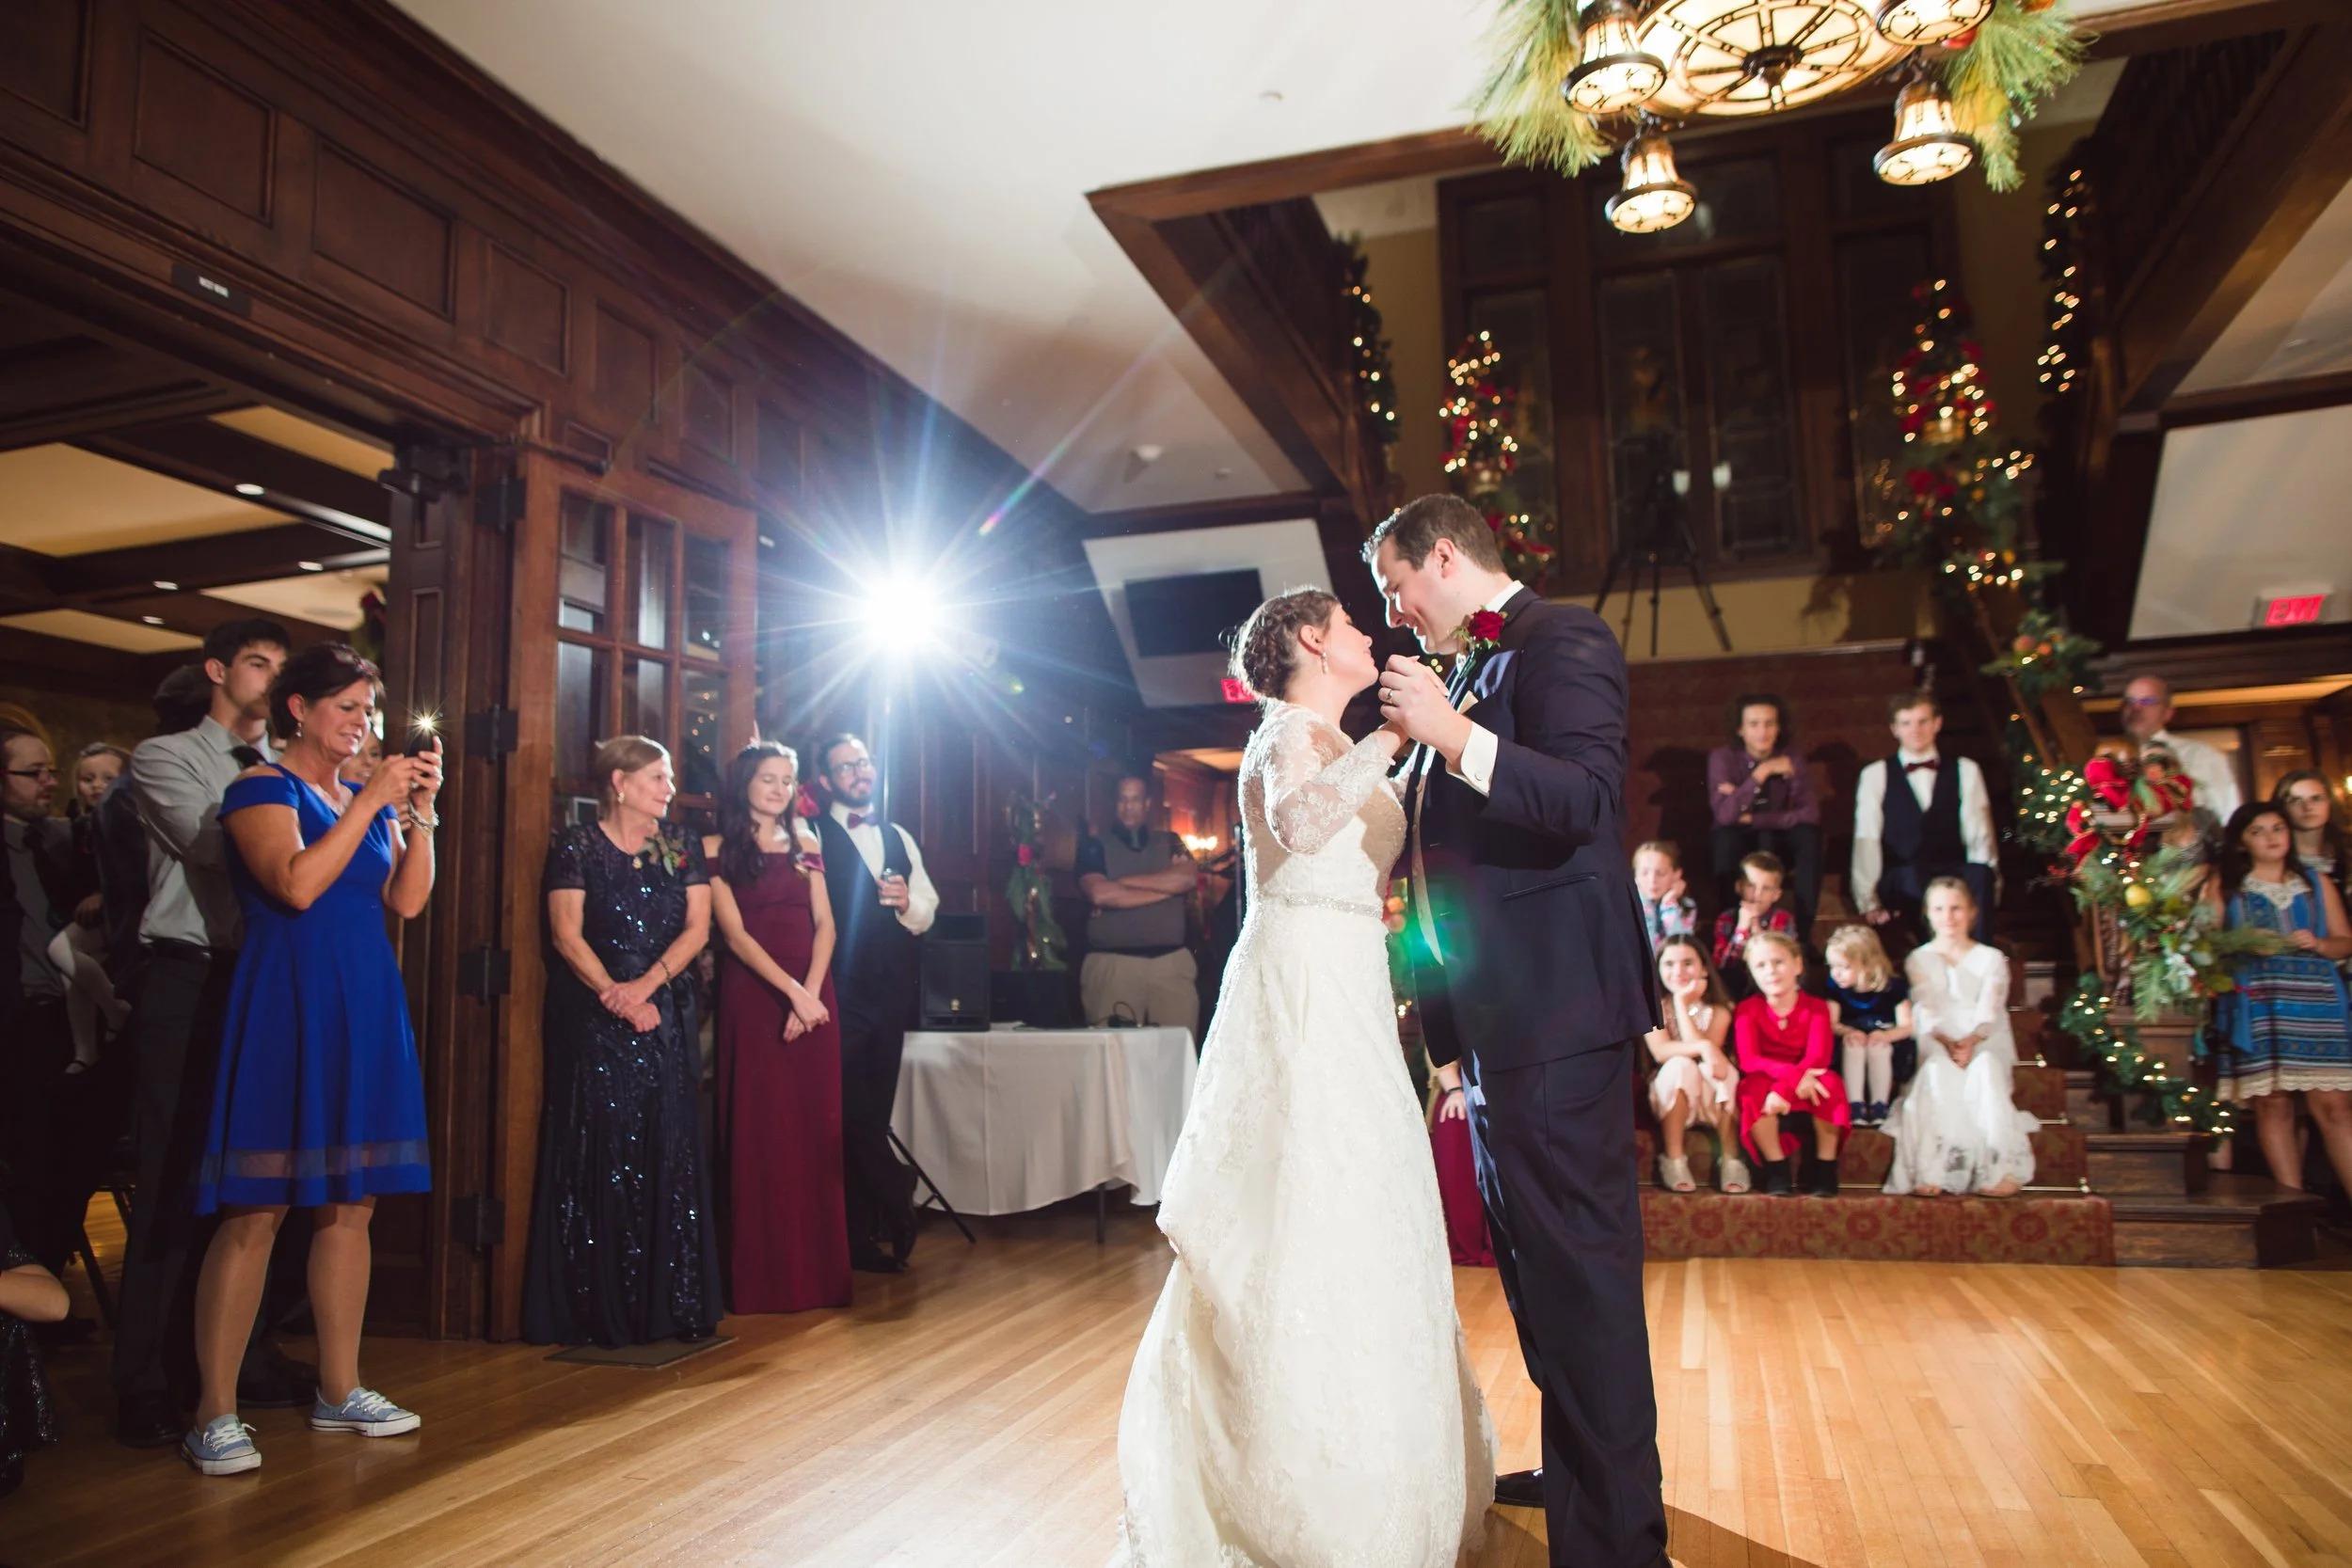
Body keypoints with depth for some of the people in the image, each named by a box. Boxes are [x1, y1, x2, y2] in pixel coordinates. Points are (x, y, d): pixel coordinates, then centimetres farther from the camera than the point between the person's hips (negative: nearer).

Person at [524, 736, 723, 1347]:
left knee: (667, 1152, 1)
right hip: (593, 1018, -3)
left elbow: (697, 927, 1)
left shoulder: (683, 846, 9)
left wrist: (645, 986, -12)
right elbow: (567, 935, -7)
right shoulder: (577, 846, 0)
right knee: (598, 1152, -2)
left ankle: (668, 1301, 7)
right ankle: (597, 1306, 4)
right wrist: (616, 996, -14)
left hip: (667, 1017, 3)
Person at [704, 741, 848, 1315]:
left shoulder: (804, 844, 13)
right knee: (759, 1134, -1)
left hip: (813, 995, 3)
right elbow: (736, 935, -7)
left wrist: (812, 991, -9)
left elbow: (824, 925, 6)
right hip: (752, 995, -3)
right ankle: (763, 1277, 7)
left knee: (815, 1131, 3)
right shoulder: (717, 849, 2)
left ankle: (817, 1271, 11)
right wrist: (792, 992, -17)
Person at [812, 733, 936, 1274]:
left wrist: (908, 902, -5)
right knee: (851, 1112, -5)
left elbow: (927, 913, 12)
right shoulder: (813, 836, -2)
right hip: (840, 992, -5)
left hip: (890, 992, 5)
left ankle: (861, 1231, 18)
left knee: (874, 1111, 10)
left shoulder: (899, 839, 16)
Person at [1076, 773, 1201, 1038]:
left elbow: (1189, 877, -3)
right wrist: (1166, 888, -3)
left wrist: (1126, 881, -5)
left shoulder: (1170, 843, 16)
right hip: (1112, 964, -2)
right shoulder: (1095, 846, 8)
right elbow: (1099, 894, -9)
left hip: (1172, 961, 2)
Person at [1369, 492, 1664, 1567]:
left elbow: (1588, 801, -23)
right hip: (1494, 1017, 10)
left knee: (1580, 1265, -3)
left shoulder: (1562, 639, -8)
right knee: (1532, 1261, 20)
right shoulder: (1471, 672, 18)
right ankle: (1574, 1467, 37)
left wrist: (1453, 735, -27)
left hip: (1555, 1010, -10)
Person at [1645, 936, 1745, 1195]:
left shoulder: (1718, 1010, -1)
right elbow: (1660, 1051, -20)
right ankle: (1674, 1161, -26)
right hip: (1670, 1098, -1)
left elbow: (1703, 1048, -19)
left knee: (1723, 1069, -32)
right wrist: (1704, 1047, -34)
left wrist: (1682, 1002, -16)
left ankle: (1730, 1159, -19)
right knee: (1680, 1065, -33)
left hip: (1714, 1101, 1)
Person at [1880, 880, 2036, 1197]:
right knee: (1937, 1070, -35)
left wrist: (1971, 1041, -24)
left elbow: (1988, 1010, -3)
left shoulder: (1991, 959, 14)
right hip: (1935, 1047, 0)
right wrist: (1945, 1041, -22)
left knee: (1985, 1068, -35)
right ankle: (1930, 1170, -42)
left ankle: (1998, 1169, -40)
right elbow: (1924, 1008, -1)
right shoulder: (1918, 960, 15)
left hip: (1985, 1045, 0)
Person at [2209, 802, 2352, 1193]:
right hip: (2257, 1007, -1)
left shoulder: (2317, 883, 17)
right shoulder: (2224, 888, 11)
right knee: (2272, 1104, -2)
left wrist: (2319, 944, -5)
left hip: (2317, 1005, 1)